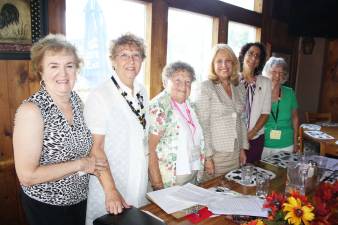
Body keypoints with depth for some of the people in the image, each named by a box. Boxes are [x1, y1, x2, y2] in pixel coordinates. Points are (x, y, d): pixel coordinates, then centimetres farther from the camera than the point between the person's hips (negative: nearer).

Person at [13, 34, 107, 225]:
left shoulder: (77, 100, -5)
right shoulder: (31, 109, -23)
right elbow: (26, 176, -24)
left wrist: (92, 164, -5)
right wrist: (80, 164, -21)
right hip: (46, 206, -5)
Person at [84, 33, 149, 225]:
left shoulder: (142, 92, 3)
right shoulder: (99, 96, -18)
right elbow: (95, 147, -19)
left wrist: (149, 169, 12)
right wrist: (111, 191, -24)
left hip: (140, 180, 6)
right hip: (109, 181, -6)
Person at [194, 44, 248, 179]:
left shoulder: (239, 87, 8)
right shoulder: (205, 88, -10)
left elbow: (241, 120, 14)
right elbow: (202, 124, -13)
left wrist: (243, 148, 12)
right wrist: (207, 156, -15)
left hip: (235, 153, 6)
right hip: (215, 153, -5)